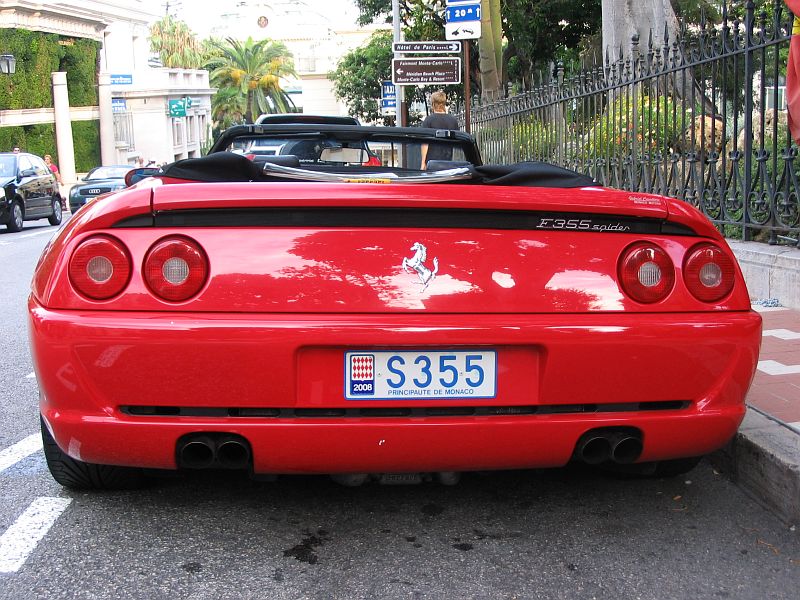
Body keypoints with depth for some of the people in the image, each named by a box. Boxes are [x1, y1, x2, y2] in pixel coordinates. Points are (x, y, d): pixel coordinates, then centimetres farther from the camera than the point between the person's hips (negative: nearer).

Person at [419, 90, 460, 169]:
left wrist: (423, 162, -6)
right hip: (448, 160, 4)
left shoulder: (429, 119, -7)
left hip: (431, 160, -4)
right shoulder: (453, 120, 5)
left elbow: (425, 143, -9)